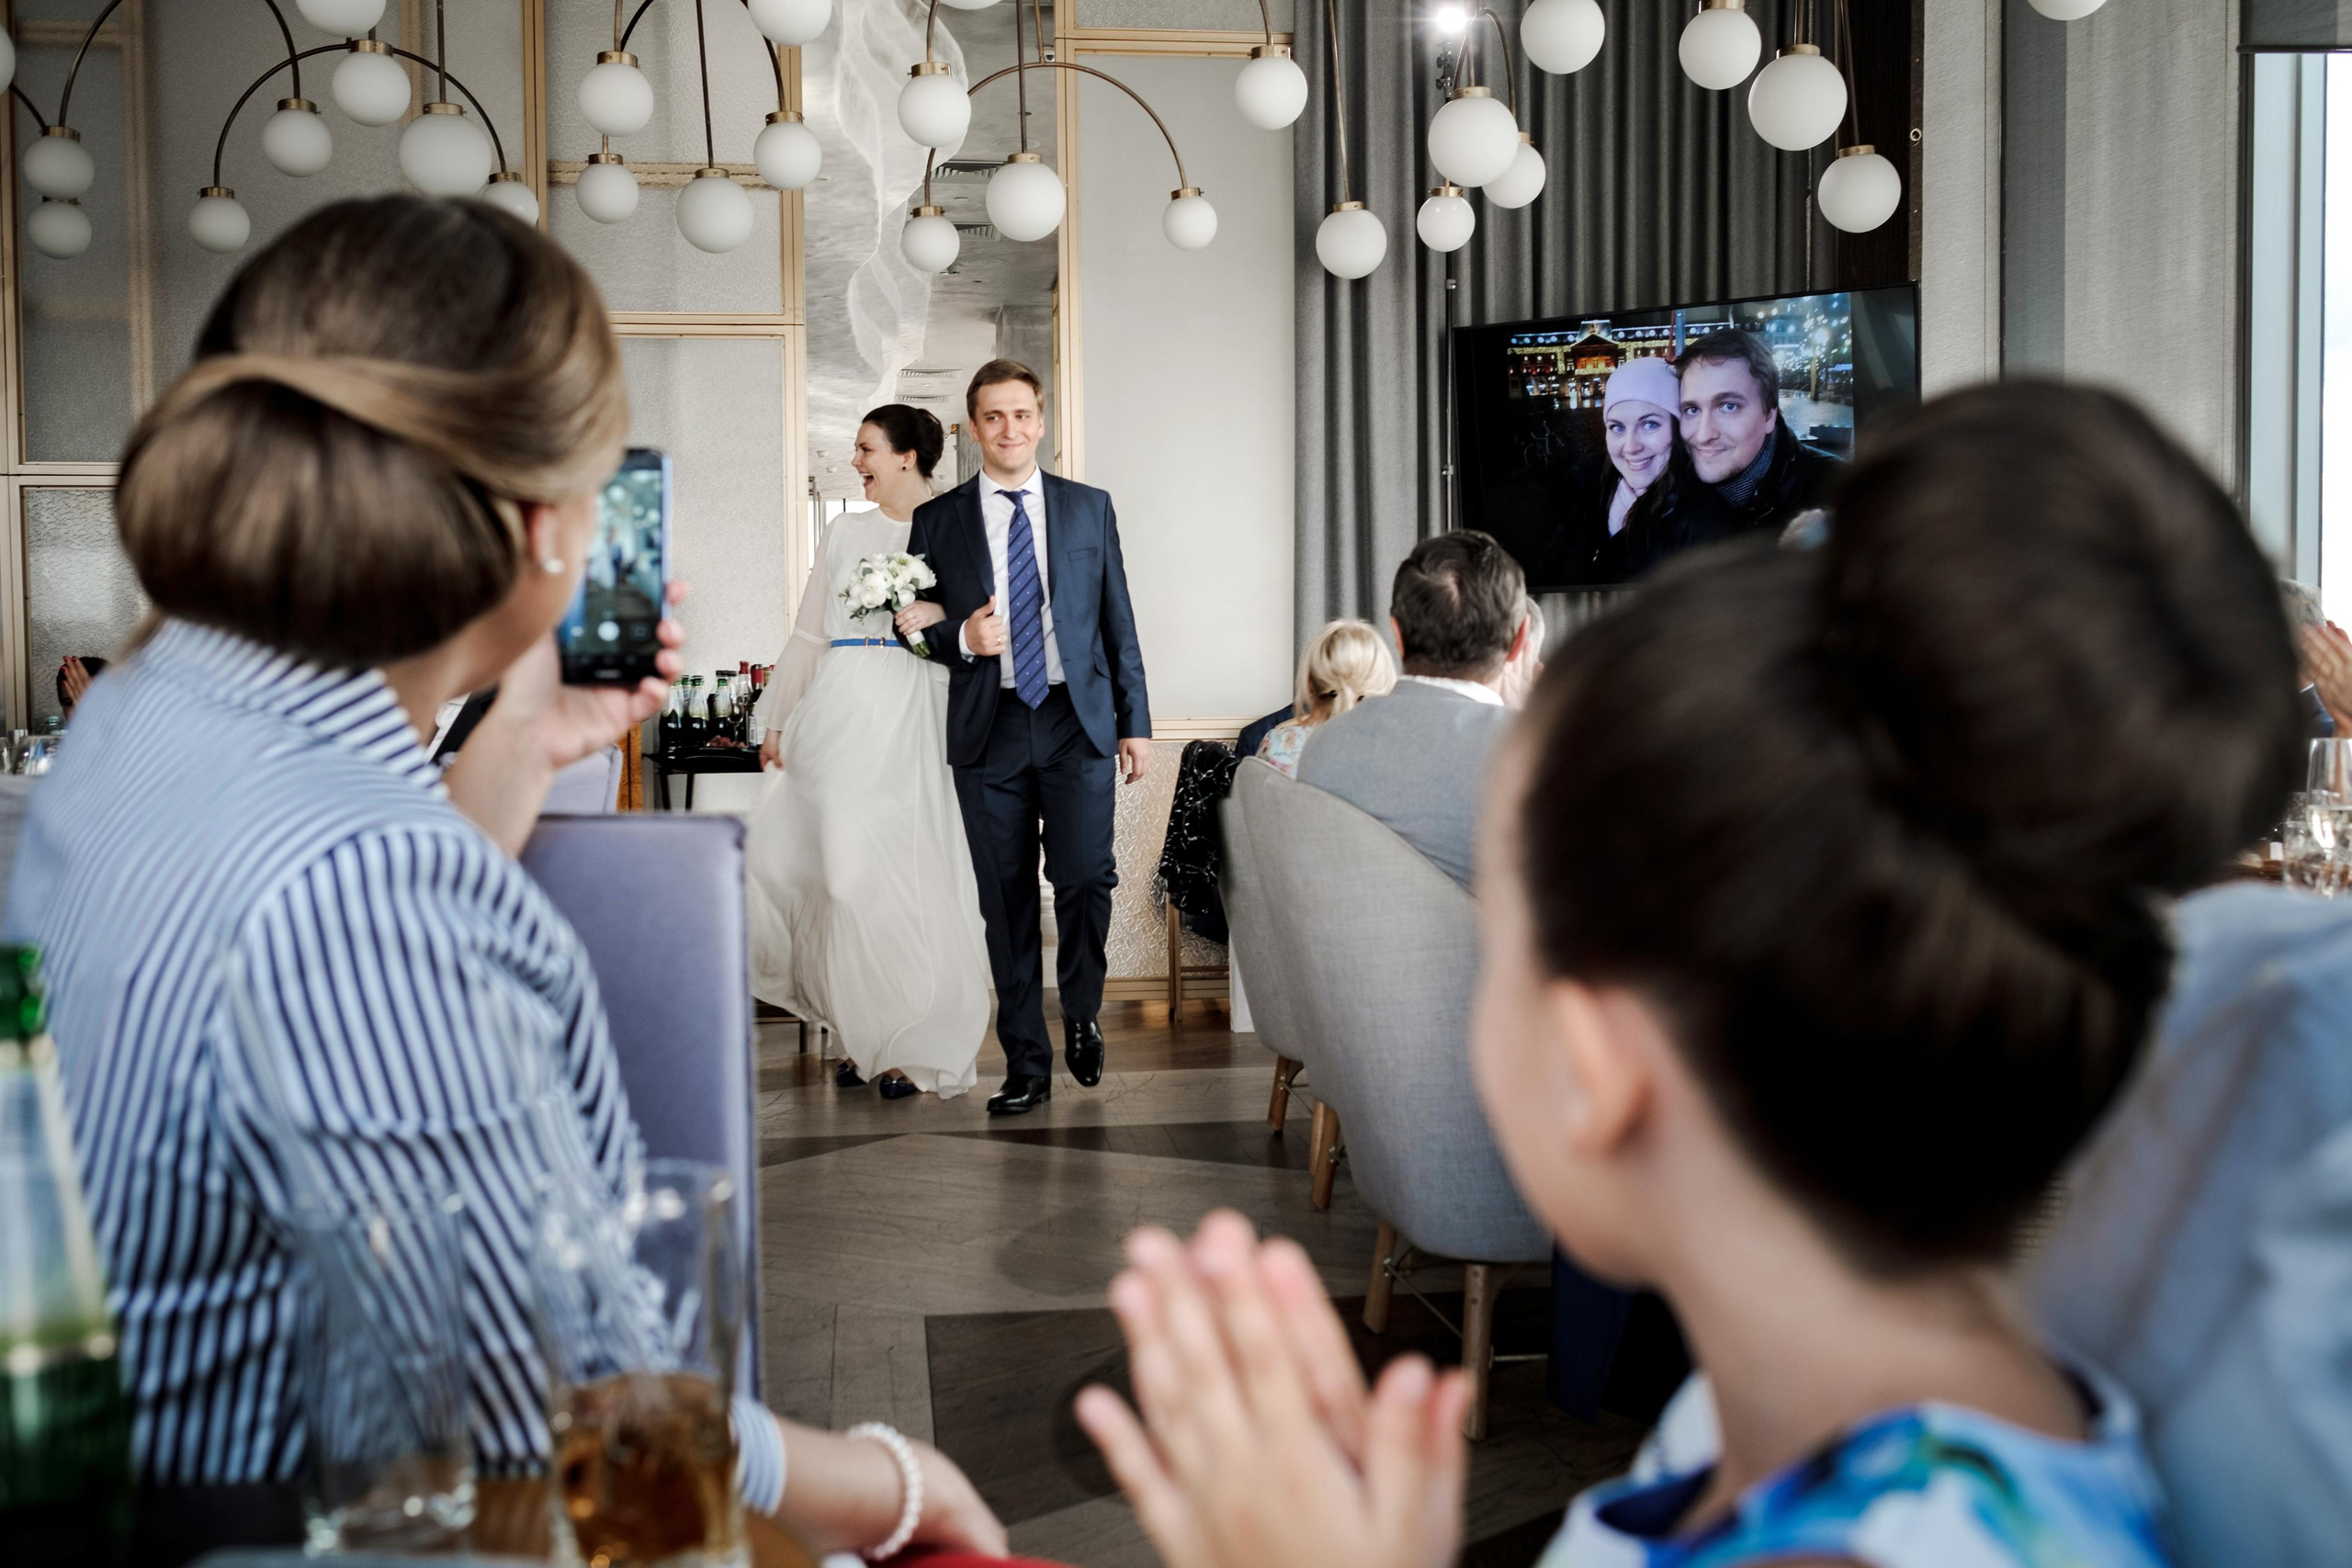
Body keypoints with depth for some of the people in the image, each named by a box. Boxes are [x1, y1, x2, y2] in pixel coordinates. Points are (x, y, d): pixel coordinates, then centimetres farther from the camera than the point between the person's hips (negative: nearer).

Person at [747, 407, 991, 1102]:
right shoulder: (846, 531, 16)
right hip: (837, 712, 4)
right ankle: (865, 1035, 14)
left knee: (899, 873, -5)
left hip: (909, 716, -4)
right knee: (833, 868, 1)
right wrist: (778, 719, 17)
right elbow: (810, 632, 19)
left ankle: (912, 1045, 6)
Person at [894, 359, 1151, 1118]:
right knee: (1006, 901, 3)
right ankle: (1026, 1065, 13)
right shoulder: (937, 520, 7)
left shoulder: (1089, 508, 9)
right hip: (988, 730, 0)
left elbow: (1118, 619, 10)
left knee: (1086, 879, -10)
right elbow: (915, 624, 10)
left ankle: (1081, 1016, 19)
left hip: (1078, 721, 0)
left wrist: (1136, 721, 5)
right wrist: (961, 638, -12)